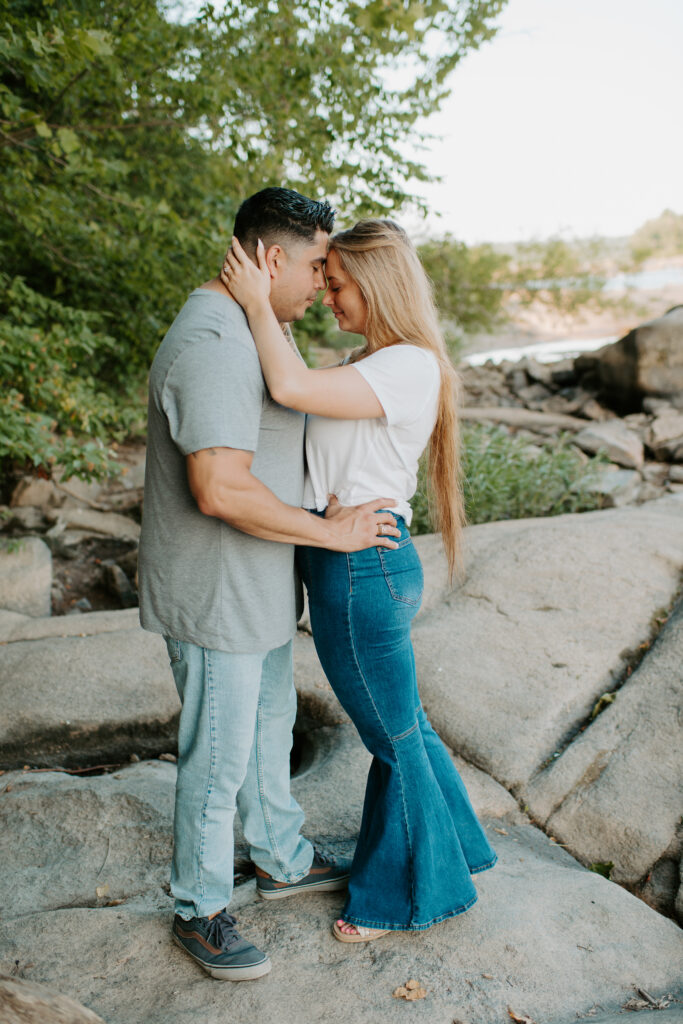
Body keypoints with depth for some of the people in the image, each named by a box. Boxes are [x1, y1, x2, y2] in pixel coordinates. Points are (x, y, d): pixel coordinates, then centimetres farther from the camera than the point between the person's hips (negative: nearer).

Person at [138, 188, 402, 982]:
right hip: (214, 596, -10)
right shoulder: (211, 342, -25)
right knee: (219, 759, 6)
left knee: (271, 725, 23)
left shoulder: (244, 331, 10)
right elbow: (221, 489, -33)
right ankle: (199, 911, 28)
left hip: (256, 588, 10)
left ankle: (283, 862, 44)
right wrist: (330, 532, -22)